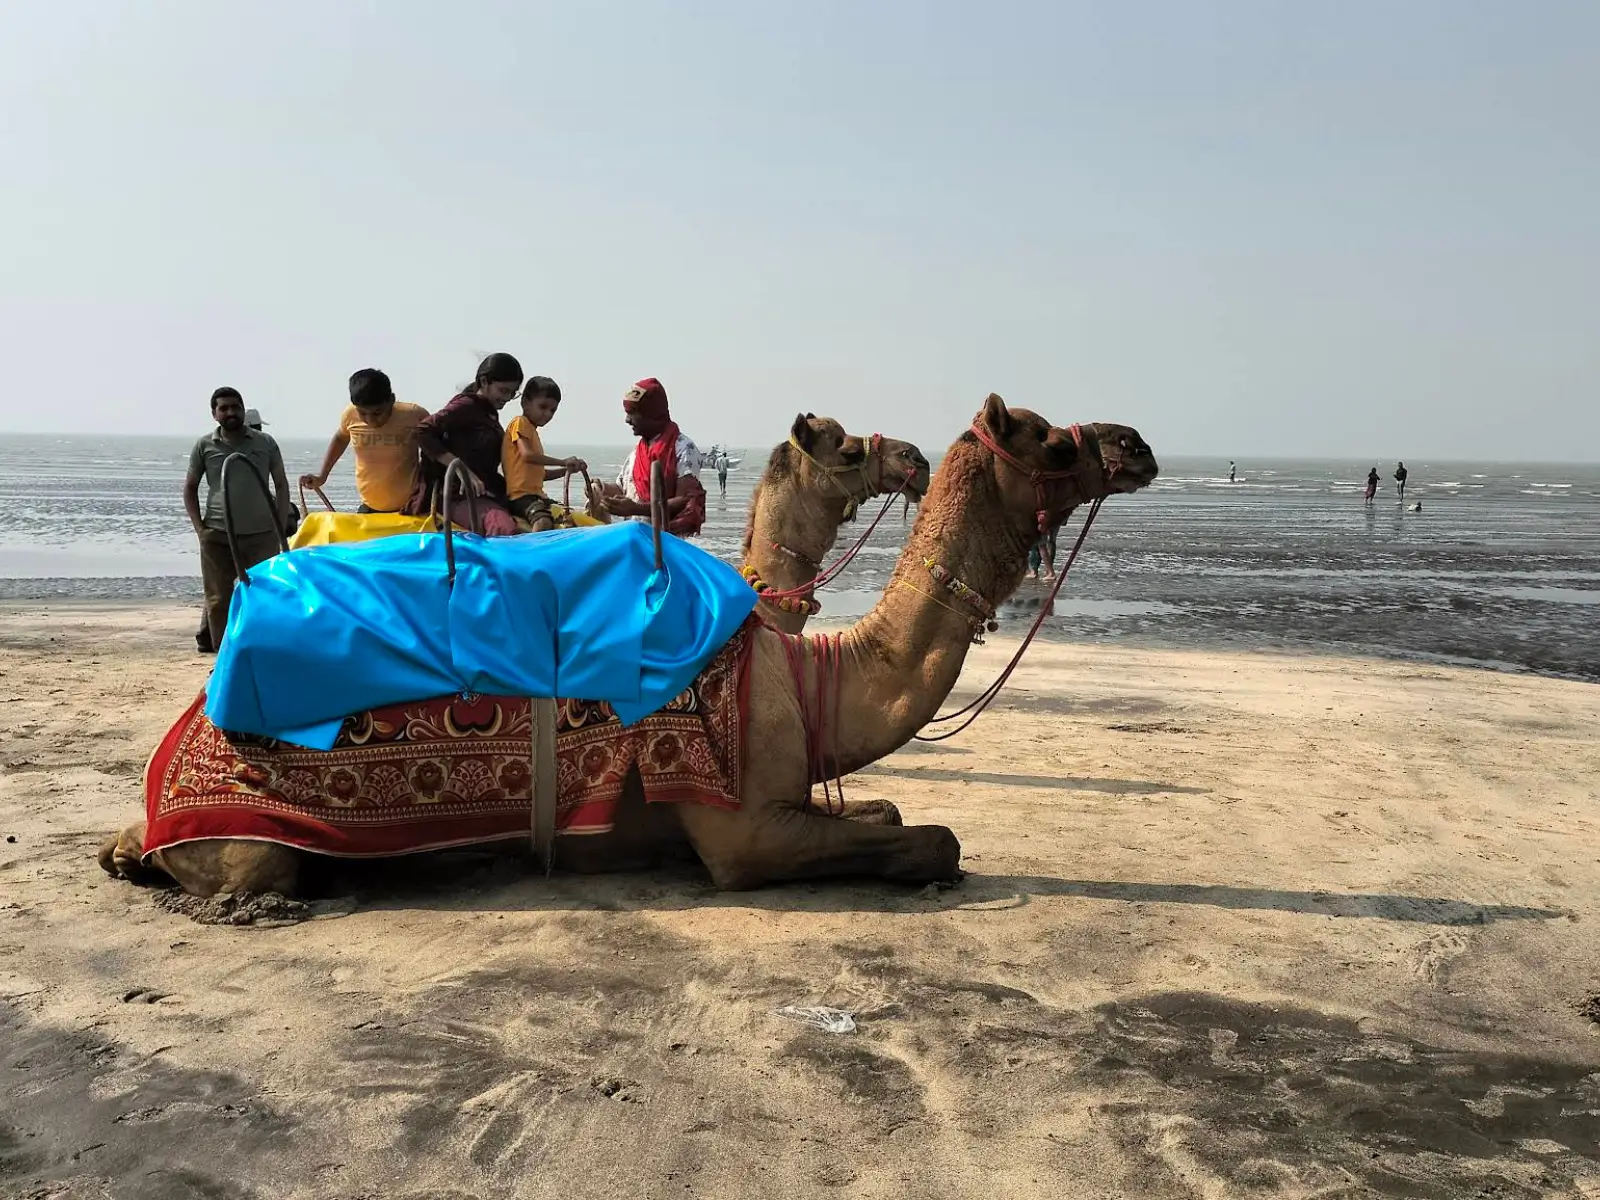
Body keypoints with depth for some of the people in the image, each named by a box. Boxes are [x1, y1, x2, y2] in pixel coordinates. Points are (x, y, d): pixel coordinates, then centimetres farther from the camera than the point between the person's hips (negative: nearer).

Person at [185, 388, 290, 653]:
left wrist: (282, 525, 0)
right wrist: (199, 528, 0)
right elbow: (190, 487, 12)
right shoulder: (205, 446, 5)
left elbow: (281, 484, 9)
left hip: (262, 534, 0)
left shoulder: (265, 442, 5)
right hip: (217, 536, 0)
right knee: (219, 600, 3)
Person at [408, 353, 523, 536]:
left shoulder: (490, 413, 24)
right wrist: (463, 471, -16)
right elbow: (423, 431, -14)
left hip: (487, 494, 10)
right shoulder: (466, 406, -3)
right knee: (505, 529, -38)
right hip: (461, 495, -10)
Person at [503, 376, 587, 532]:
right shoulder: (520, 423, 0)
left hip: (536, 494, 10)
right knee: (543, 522, -35)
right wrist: (563, 462, -17)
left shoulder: (532, 431, 27)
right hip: (521, 494, -10)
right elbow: (527, 455, -18)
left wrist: (568, 469, 14)